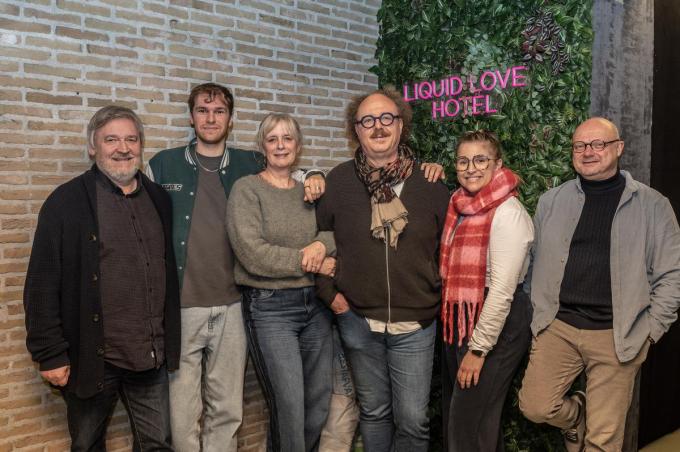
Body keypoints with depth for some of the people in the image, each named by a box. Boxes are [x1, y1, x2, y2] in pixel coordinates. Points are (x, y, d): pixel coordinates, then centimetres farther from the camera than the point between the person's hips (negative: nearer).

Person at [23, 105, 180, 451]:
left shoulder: (159, 199, 7)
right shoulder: (66, 201, -7)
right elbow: (43, 286, -8)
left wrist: (171, 341, 12)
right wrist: (50, 354, -11)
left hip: (152, 357, 4)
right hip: (92, 357, -3)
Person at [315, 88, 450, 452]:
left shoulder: (429, 182, -1)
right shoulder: (338, 181, -2)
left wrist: (436, 295, 3)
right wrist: (329, 293, 1)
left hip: (415, 325, 0)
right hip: (358, 321, 1)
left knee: (412, 419, 5)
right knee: (374, 412, 16)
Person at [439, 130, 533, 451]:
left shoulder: (508, 213, -17)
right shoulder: (461, 207, 7)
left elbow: (503, 289, -21)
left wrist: (478, 349, -18)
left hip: (496, 325, -8)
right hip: (458, 321, 8)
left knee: (468, 424, 2)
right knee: (454, 415, 20)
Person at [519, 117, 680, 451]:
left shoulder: (652, 205, 0)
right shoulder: (551, 201, 6)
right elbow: (533, 261, 13)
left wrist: (651, 329, -3)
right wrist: (537, 312, 7)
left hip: (617, 335, -2)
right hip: (557, 326, 2)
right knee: (535, 407, -3)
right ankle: (577, 416, 28)